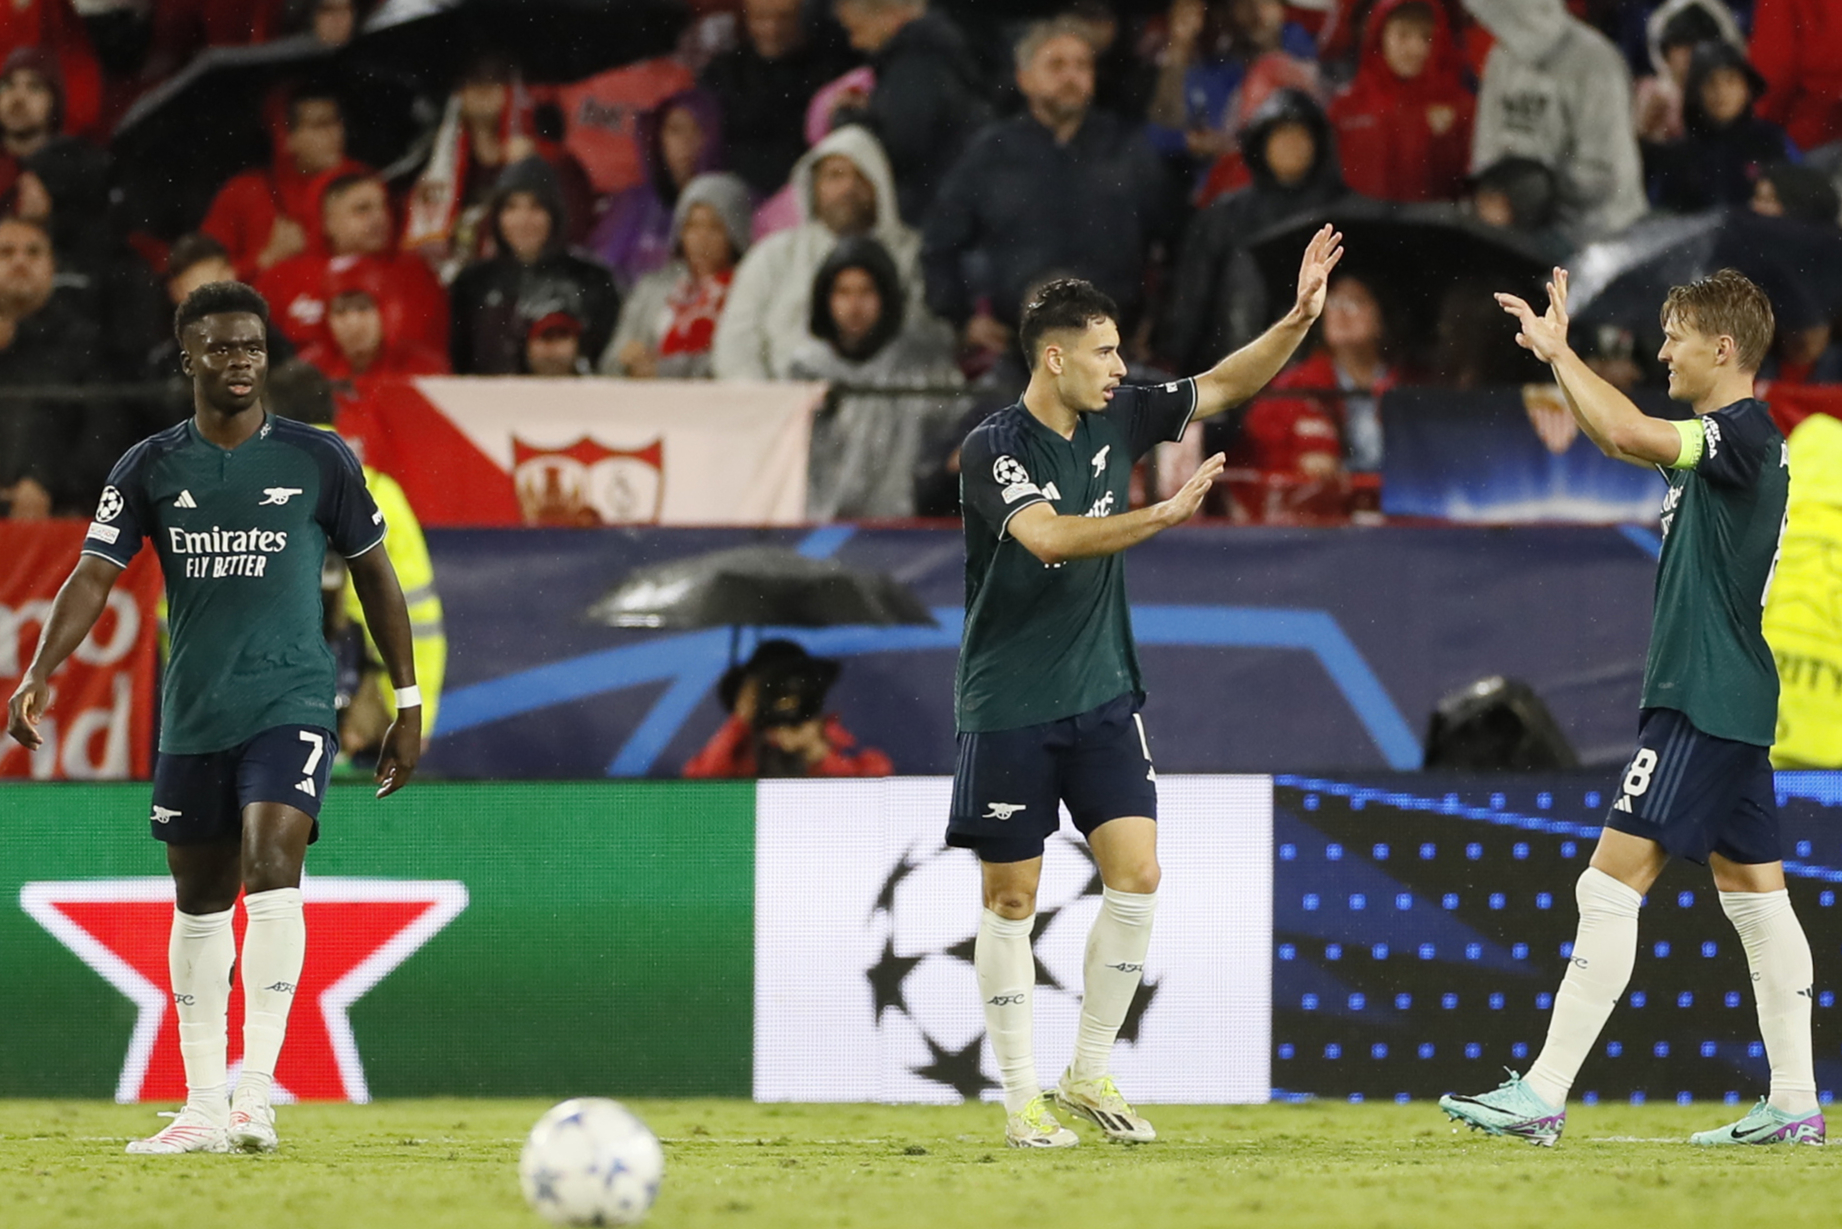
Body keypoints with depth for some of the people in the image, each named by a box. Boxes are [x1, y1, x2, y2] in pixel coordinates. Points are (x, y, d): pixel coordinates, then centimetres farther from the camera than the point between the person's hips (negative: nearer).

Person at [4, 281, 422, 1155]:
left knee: (272, 869, -22)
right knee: (199, 904, 10)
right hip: (192, 715, 3)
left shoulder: (318, 460, 0)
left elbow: (374, 577, 10)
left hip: (290, 704, -3)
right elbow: (94, 576, -3)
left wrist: (407, 704, 10)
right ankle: (204, 1109, 18)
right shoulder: (151, 468, 3)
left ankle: (256, 1094, -25)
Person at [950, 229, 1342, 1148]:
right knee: (1011, 900, 1)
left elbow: (1223, 385, 12)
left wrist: (1299, 318, -2)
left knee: (1136, 874, -5)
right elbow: (1052, 537, -32)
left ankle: (1090, 1073, 8)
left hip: (1101, 696, 5)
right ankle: (1021, 1097, 10)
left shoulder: (1116, 419, 2)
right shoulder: (992, 450, -16)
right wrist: (1161, 515, -41)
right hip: (1008, 708, -5)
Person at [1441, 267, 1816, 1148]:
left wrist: (1559, 351, -17)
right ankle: (1794, 1105, 11)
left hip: (1704, 702, -11)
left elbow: (1626, 433, -28)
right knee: (1753, 894, 10)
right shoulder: (1724, 441, 15)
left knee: (1612, 886, -12)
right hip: (1727, 702, 11)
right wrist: (1556, 358, 19)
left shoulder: (1745, 434, -14)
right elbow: (1617, 439, 30)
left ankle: (1543, 1096, -14)